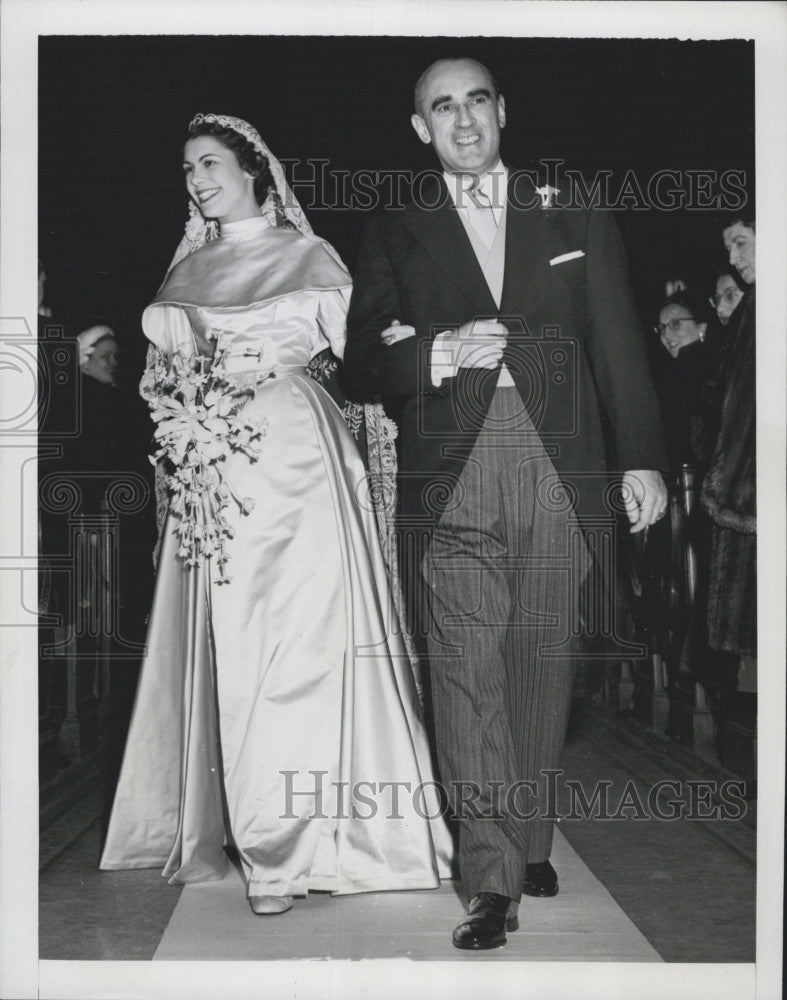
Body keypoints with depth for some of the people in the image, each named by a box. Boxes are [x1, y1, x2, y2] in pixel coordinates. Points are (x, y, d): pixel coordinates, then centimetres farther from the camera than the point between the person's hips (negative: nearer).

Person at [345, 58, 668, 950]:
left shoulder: (572, 217, 14)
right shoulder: (395, 234, 13)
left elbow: (618, 342, 11)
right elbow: (362, 359, 8)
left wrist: (642, 457, 4)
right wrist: (441, 353, -11)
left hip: (557, 468, 1)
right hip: (452, 475, -1)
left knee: (542, 662, 6)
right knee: (467, 669, -9)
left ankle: (530, 841, 22)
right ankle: (492, 877, -5)